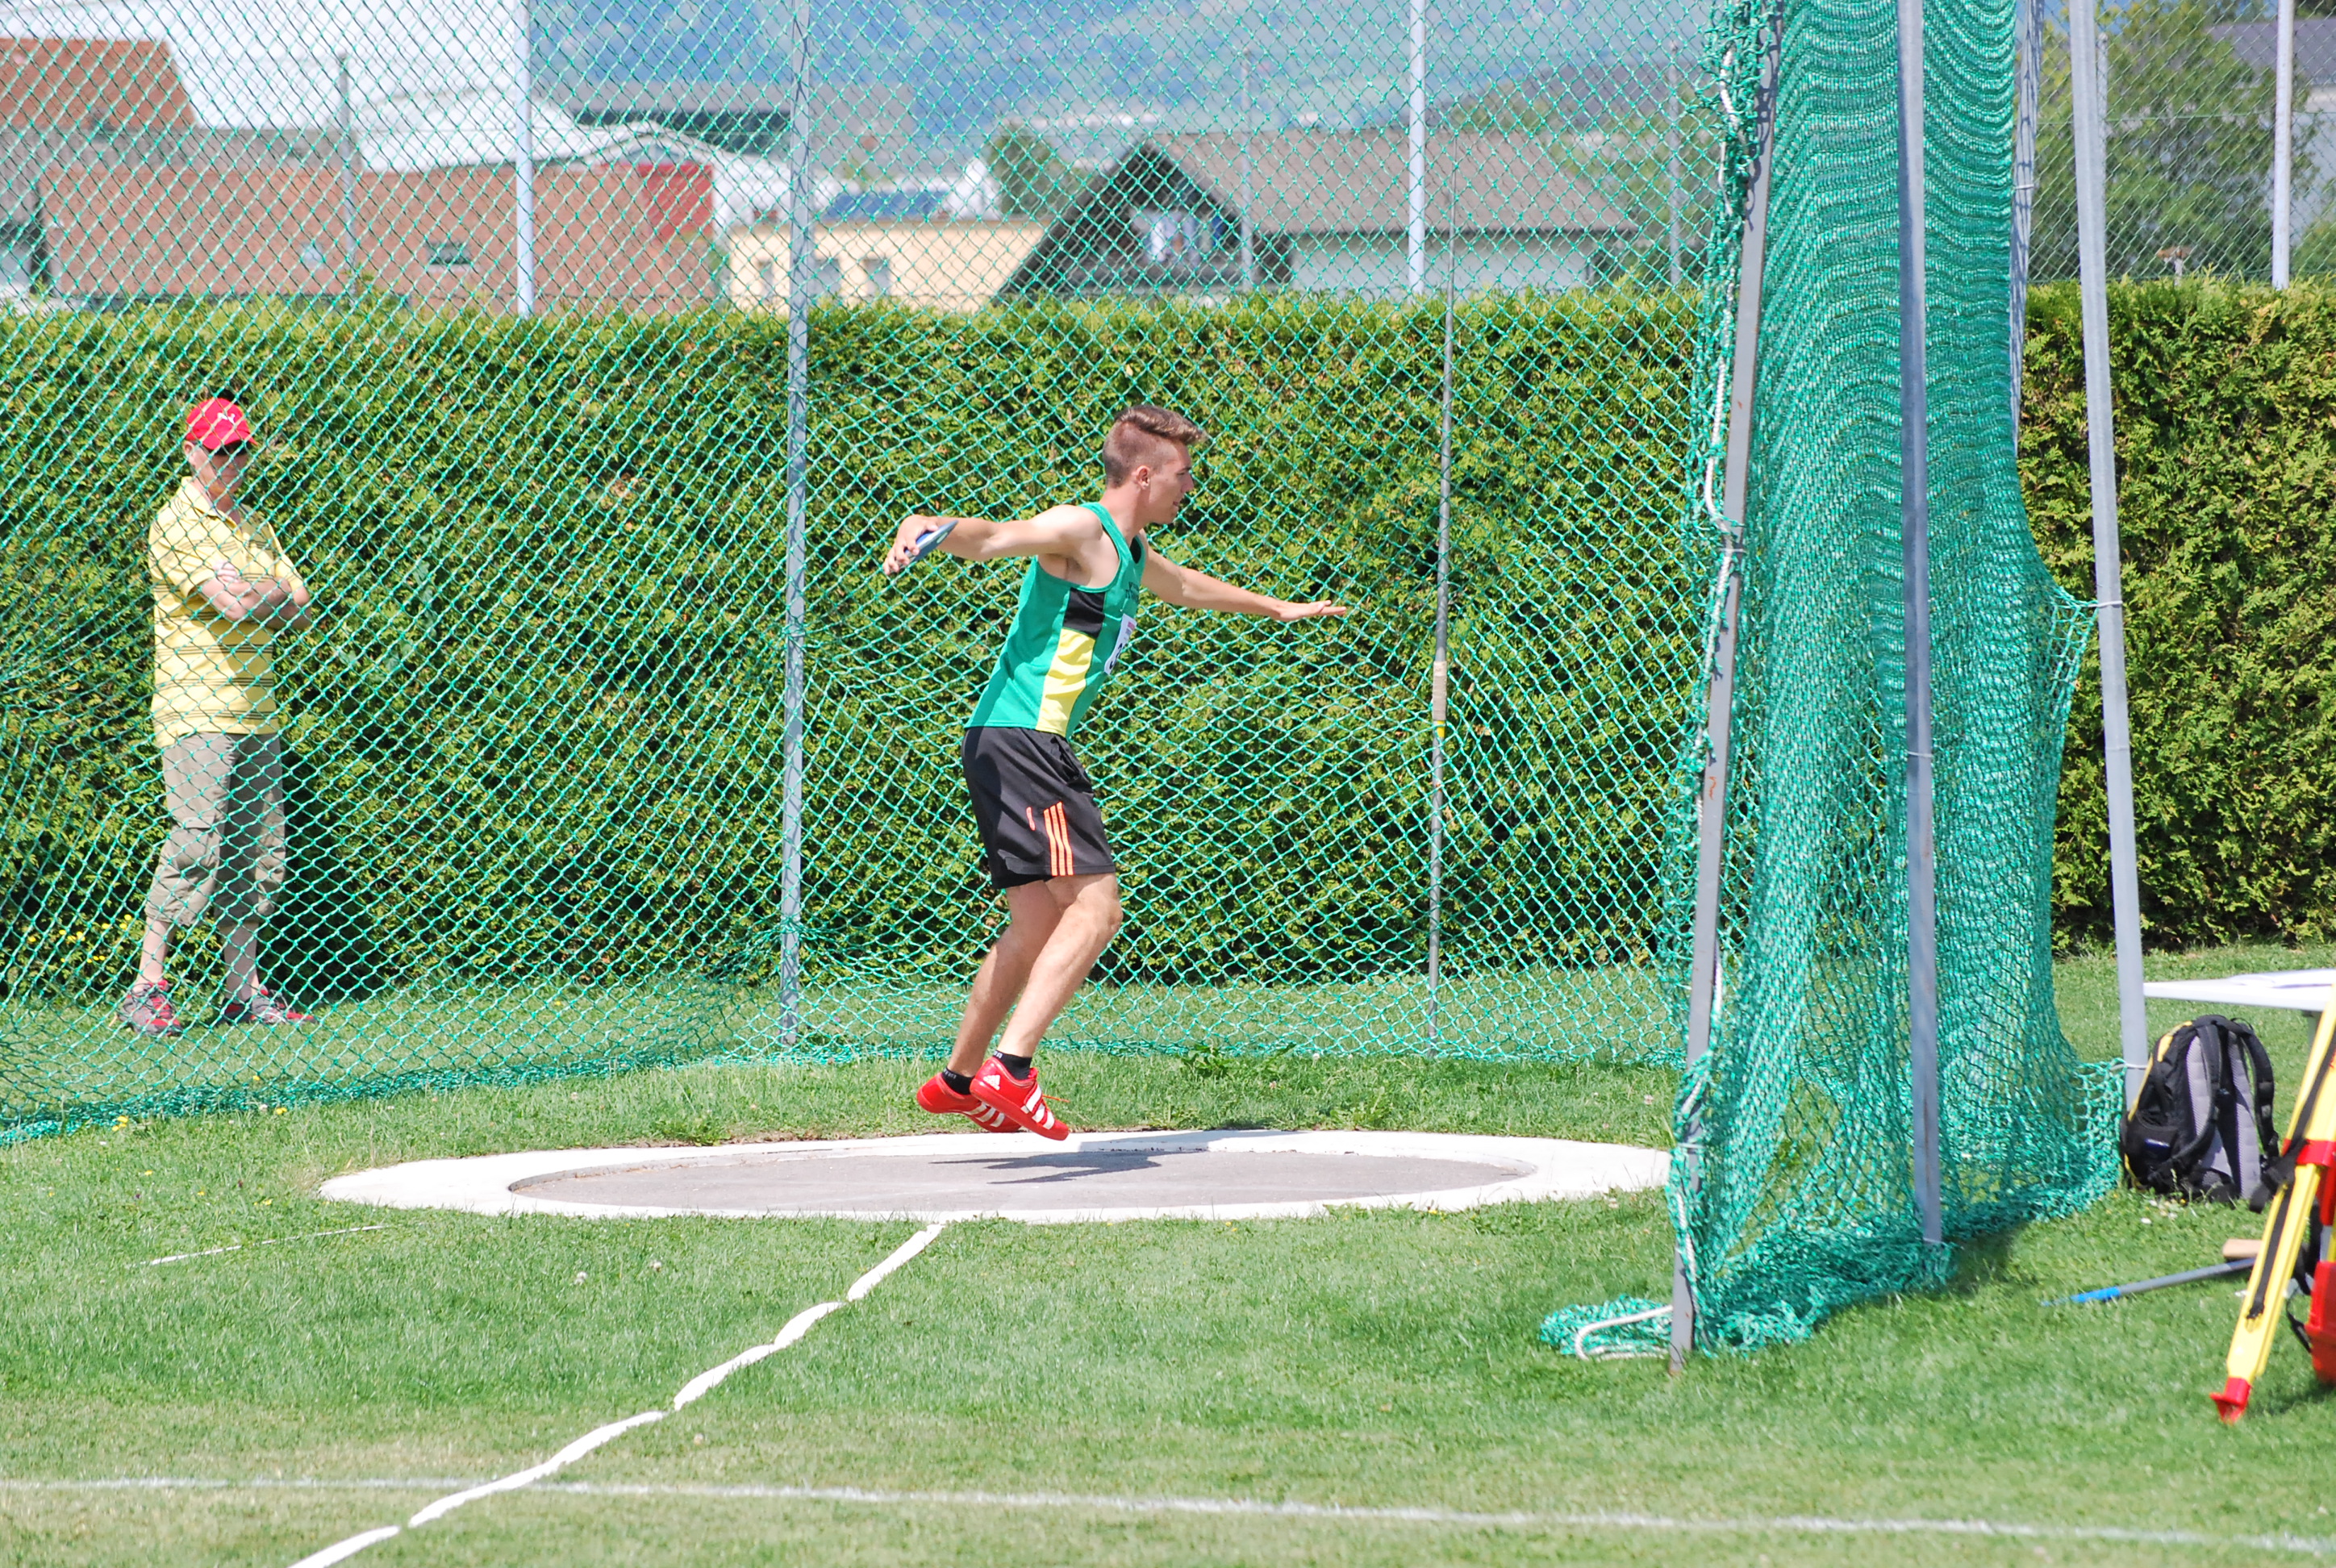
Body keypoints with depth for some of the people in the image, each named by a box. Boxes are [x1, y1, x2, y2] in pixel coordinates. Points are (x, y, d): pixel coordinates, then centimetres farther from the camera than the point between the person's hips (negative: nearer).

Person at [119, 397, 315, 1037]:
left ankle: (243, 990, 12)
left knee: (257, 850, 6)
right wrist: (278, 591, 0)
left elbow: (297, 612, 13)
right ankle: (148, 988, -11)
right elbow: (234, 604, -19)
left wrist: (256, 592, -7)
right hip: (197, 712, -8)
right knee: (196, 842, -15)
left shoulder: (252, 528, 18)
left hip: (256, 713, 8)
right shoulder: (177, 525, -8)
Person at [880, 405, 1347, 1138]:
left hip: (1035, 748, 10)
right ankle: (1011, 1069, -25)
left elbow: (1184, 586, 44)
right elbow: (994, 538, -28)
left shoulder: (1131, 552, 22)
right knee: (1095, 904, -17)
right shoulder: (1080, 532, -10)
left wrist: (1275, 608, 59)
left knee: (1040, 923, 16)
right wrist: (929, 529, -50)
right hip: (1020, 740, -10)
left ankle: (958, 1080, 27)